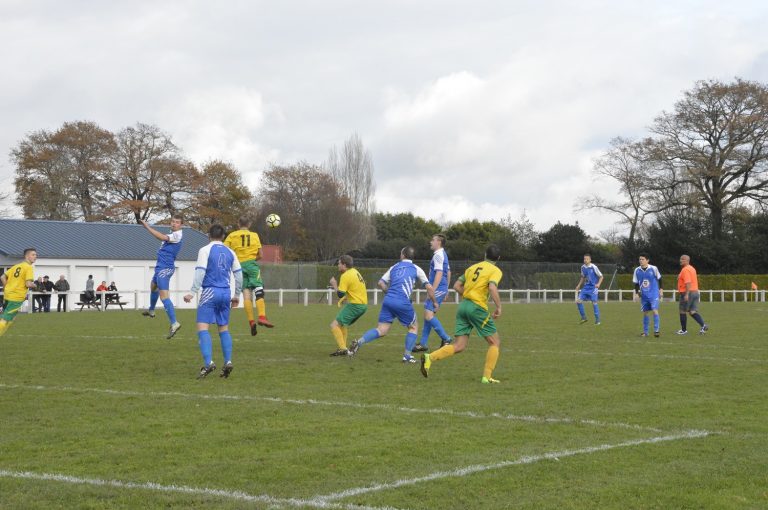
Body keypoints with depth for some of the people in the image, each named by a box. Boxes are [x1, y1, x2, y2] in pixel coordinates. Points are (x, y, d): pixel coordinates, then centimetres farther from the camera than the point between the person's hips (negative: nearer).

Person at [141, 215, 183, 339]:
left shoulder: (177, 235, -17)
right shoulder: (171, 234, 12)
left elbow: (162, 237, -30)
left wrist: (147, 227, -26)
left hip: (165, 269, -11)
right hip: (160, 267, 11)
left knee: (164, 296, -19)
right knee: (153, 286, 33)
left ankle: (174, 323, -24)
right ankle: (151, 311, 56)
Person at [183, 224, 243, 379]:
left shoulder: (205, 250, -2)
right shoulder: (230, 253, 12)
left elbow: (200, 272, -12)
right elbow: (238, 274, 13)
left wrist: (192, 293, -14)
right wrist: (237, 295, 23)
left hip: (210, 292, -5)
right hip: (225, 293, 5)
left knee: (202, 327, -6)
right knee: (224, 328, 13)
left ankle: (208, 362, -21)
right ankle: (228, 362, 4)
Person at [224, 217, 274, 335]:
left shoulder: (232, 235, 9)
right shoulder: (255, 235, 10)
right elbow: (260, 255, 10)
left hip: (239, 265, 2)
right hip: (252, 264, -1)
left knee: (246, 294, 0)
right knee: (259, 291, -7)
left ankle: (251, 321, -9)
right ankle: (262, 317, -26)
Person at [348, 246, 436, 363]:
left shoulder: (394, 267, 21)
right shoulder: (416, 269, 11)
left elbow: (381, 283, 17)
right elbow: (429, 287, 8)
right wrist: (435, 302, 20)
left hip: (388, 301, 4)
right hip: (402, 303, -4)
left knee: (381, 330, 4)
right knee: (413, 327, 17)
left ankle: (359, 342, -17)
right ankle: (407, 356, 9)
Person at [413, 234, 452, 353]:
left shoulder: (438, 255, -14)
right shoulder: (443, 254, 18)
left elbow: (439, 274, -22)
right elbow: (448, 273, 25)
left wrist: (432, 291, -23)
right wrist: (445, 289, 29)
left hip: (438, 289, -10)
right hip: (442, 289, 10)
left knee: (429, 315, -15)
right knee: (428, 315, 10)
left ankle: (445, 338, -9)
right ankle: (423, 344, 12)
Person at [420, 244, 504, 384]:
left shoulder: (473, 267, 18)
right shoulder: (495, 270, -1)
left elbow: (457, 286, 16)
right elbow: (492, 288, -20)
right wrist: (498, 307, -12)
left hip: (463, 305, 6)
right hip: (478, 308, -6)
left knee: (459, 346, 4)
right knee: (495, 343, 9)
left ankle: (429, 358, -16)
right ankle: (487, 377, 3)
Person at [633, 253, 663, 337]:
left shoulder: (653, 269, -9)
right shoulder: (637, 270, 0)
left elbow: (659, 279, 4)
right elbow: (636, 283, 9)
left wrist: (661, 289, 3)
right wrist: (637, 292, -1)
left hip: (654, 294, -3)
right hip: (644, 295, 3)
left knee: (655, 310, -15)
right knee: (645, 312, 7)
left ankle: (656, 330, -9)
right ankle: (645, 332, 17)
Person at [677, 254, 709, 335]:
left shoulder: (685, 270, -14)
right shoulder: (692, 268, 18)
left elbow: (688, 283, -24)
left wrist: (686, 294, -28)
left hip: (687, 293, -9)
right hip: (695, 292, 9)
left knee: (683, 312, 4)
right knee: (692, 312, 7)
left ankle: (684, 330, 10)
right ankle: (703, 325, -10)